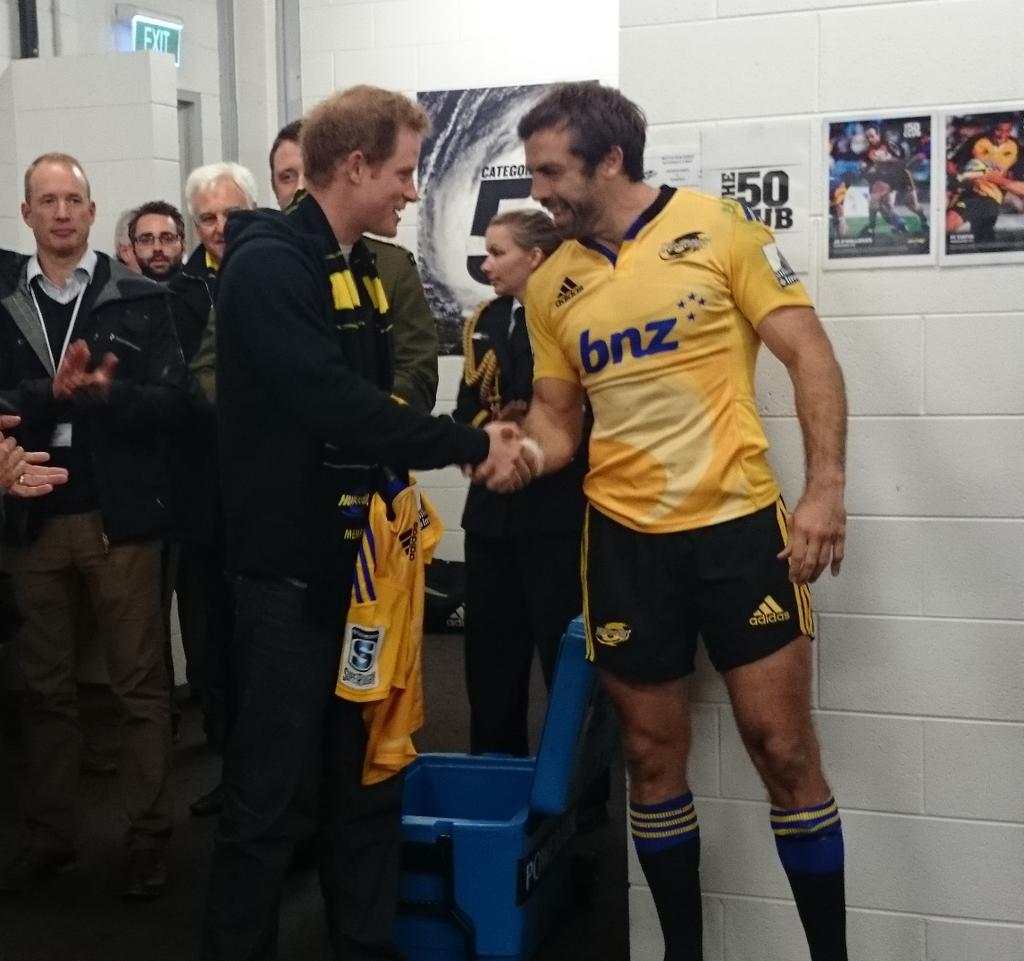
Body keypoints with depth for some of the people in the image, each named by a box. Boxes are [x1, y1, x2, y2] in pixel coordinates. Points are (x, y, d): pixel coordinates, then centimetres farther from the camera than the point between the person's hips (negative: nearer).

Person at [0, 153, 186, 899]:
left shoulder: (141, 299, 0)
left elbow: (169, 402, -7)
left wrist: (100, 392, -24)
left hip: (120, 516, -3)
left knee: (140, 683, 5)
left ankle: (150, 837, 13)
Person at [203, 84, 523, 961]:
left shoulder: (362, 270, 13)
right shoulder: (268, 265, -15)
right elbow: (334, 404, -27)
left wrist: (467, 444, 2)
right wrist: (470, 444, -21)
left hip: (358, 555, 9)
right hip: (293, 566, -8)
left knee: (370, 778, 15)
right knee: (273, 791, 0)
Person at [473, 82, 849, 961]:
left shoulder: (718, 227, -5)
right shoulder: (551, 286, 7)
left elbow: (810, 356, -6)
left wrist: (826, 489, -16)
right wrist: (524, 450, -10)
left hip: (739, 521, -3)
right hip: (624, 536, 4)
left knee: (782, 748, 0)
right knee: (653, 754, 10)